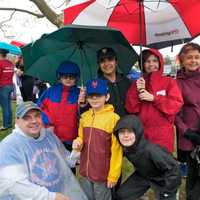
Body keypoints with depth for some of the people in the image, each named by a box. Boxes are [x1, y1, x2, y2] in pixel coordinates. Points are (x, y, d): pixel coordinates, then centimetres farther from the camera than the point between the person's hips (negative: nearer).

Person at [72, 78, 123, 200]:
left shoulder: (113, 118, -15)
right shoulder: (84, 116, 1)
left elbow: (116, 150, -12)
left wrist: (113, 175, -11)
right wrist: (78, 143, -6)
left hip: (103, 173, -5)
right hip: (85, 172, 5)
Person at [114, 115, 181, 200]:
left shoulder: (151, 150, -41)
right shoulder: (125, 148, -21)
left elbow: (173, 168, -33)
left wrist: (167, 192, -25)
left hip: (162, 180, -5)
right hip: (142, 175, 6)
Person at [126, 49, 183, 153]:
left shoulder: (169, 82, 4)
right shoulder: (137, 83, 10)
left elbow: (176, 105, -7)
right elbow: (131, 108, 2)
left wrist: (153, 98, -13)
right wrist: (138, 91, -12)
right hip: (142, 133, 2)